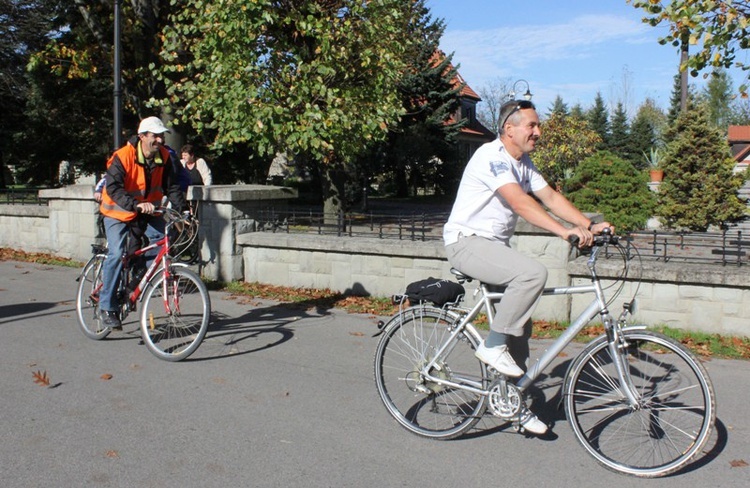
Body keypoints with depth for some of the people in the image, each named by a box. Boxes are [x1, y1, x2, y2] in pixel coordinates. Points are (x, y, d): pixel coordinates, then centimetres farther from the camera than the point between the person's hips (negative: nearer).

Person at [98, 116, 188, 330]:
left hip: (146, 212, 6)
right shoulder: (123, 156, -23)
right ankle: (107, 307, -6)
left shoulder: (163, 156, -7)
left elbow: (172, 187, -3)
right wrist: (136, 204, -46)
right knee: (116, 254, -18)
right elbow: (113, 188, -33)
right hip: (118, 211, -5)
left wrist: (183, 209, -17)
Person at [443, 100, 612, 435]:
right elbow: (519, 202, -30)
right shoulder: (491, 156, -18)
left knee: (521, 323, 5)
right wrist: (564, 231, -39)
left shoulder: (523, 162, 11)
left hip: (496, 244, 9)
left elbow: (550, 197, 5)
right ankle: (493, 345, -16)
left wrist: (590, 226, -7)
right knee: (533, 273, -31)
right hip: (467, 242, -9)